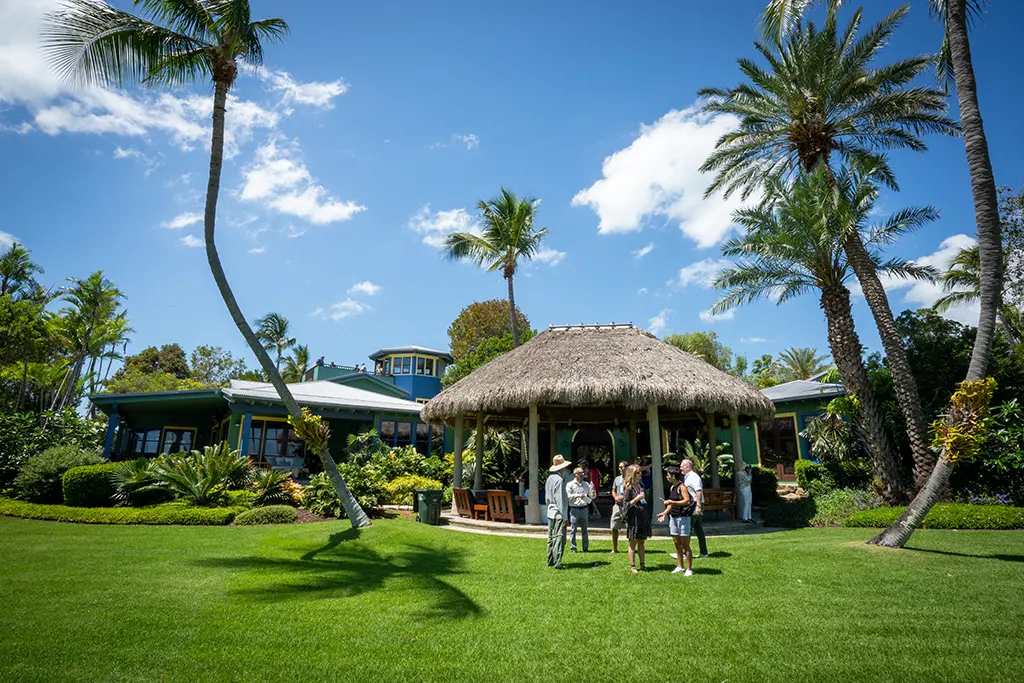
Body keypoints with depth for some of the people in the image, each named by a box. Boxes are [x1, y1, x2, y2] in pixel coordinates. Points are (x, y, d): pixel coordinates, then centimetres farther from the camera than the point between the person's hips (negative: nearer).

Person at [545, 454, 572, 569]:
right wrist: (565, 517, -16)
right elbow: (560, 500, -18)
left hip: (550, 513, 9)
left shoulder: (549, 478, 11)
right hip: (559, 513, -9)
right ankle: (557, 562, -11)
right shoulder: (559, 480, -16)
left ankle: (550, 561, 22)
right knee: (559, 538, -8)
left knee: (551, 538, 15)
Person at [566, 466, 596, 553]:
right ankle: (573, 547, 9)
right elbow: (568, 496, -12)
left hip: (584, 509, 4)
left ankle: (585, 547, 19)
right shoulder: (570, 484, -1)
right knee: (573, 529, 0)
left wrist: (593, 492, -7)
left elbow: (593, 496, 14)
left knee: (585, 529, 9)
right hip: (574, 509, -4)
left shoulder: (586, 484, 12)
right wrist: (578, 495, -19)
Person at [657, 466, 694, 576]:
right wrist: (665, 512, 11)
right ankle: (680, 567, 22)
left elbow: (687, 501, -23)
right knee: (676, 543, 12)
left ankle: (689, 569, 4)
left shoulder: (681, 486, -13)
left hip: (683, 517, -8)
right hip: (673, 517, 8)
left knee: (685, 544, -3)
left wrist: (673, 502, -24)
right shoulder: (672, 487, 13)